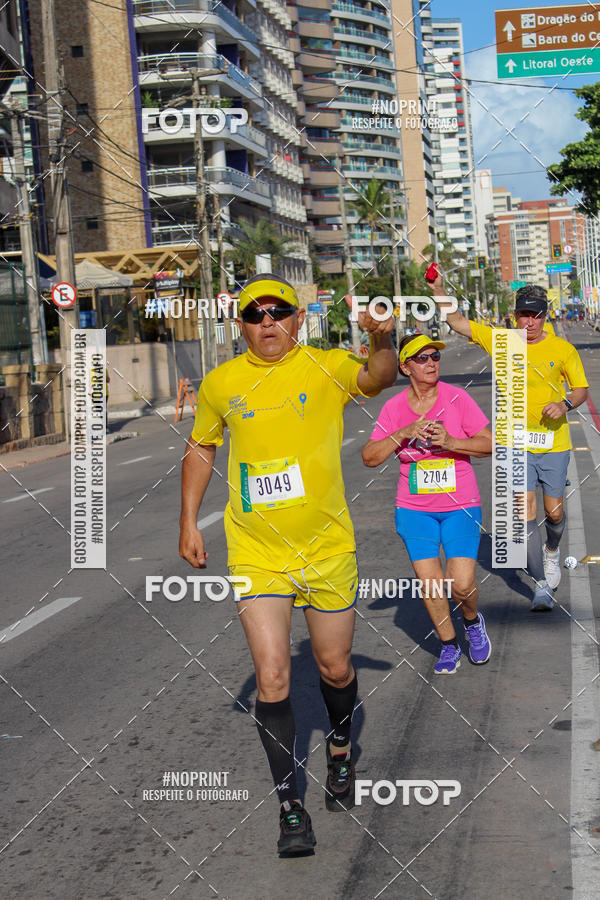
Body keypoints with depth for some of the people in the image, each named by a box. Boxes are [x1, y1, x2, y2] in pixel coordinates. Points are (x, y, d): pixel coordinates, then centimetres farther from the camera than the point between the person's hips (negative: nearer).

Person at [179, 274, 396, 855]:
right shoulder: (221, 383, 2)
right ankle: (290, 805, 6)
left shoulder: (326, 367, -5)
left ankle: (340, 750, 44)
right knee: (271, 677, -7)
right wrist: (188, 523, 10)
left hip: (327, 547, 0)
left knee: (335, 669, 13)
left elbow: (377, 379, -25)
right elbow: (200, 449, 16)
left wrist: (383, 343, -47)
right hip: (255, 552, 1)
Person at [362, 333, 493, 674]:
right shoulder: (394, 408, -1)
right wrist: (403, 434, -18)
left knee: (462, 584, -11)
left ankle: (473, 620, 24)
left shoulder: (457, 398, -5)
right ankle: (449, 645, 20)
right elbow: (370, 457, -4)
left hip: (461, 506, -2)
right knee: (429, 581, -3)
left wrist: (451, 442, -21)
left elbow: (489, 443, -5)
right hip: (415, 508, 2)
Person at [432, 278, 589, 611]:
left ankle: (552, 551, 43)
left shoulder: (563, 349, -2)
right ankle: (541, 584, 1)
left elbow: (581, 388, 6)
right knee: (525, 511, -8)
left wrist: (565, 404, -15)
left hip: (554, 443, 0)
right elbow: (456, 322, 2)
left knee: (554, 512, 7)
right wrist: (438, 289, -9)